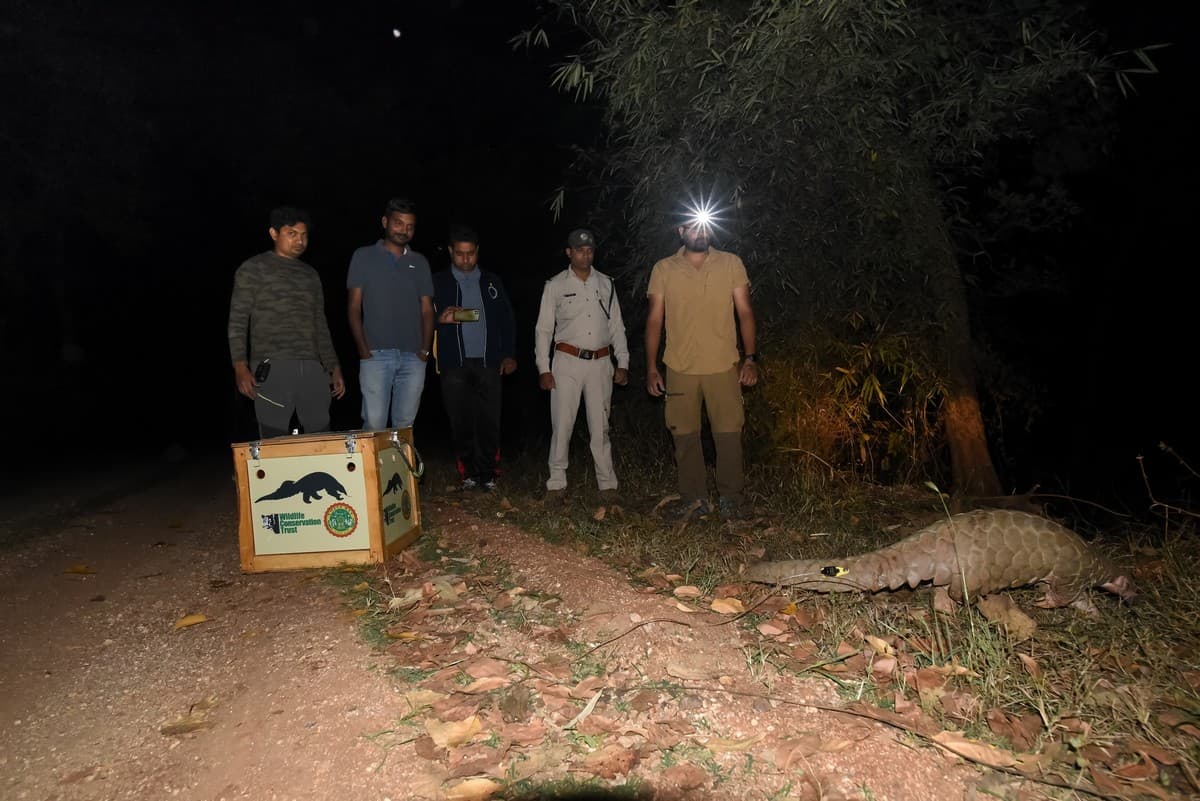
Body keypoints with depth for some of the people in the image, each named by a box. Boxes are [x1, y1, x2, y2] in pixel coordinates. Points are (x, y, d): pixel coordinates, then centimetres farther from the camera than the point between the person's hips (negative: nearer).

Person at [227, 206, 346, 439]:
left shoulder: (310, 275, 19)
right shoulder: (253, 269, 4)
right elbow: (238, 322, 0)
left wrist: (334, 367, 13)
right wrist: (240, 367, -11)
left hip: (312, 368, 5)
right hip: (271, 368, -4)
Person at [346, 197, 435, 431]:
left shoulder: (419, 262, 15)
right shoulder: (364, 256, 8)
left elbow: (427, 310, 13)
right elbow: (354, 307, 5)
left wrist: (426, 349, 0)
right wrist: (363, 349, -7)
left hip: (413, 357, 3)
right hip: (376, 355, -2)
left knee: (405, 425, 5)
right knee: (374, 425, -7)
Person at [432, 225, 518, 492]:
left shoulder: (492, 281, 14)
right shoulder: (439, 282, 9)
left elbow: (507, 319, 15)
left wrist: (509, 355, 6)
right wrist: (441, 319, -16)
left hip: (488, 362, 1)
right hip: (454, 363, -1)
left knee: (489, 421, -3)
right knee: (461, 422, 1)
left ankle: (488, 474, 6)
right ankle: (468, 474, 10)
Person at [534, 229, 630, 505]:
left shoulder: (606, 284, 11)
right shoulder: (555, 285, 3)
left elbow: (617, 327, 13)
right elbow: (543, 329, 3)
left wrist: (623, 363, 6)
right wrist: (543, 368, -4)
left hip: (601, 362, 2)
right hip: (567, 361, -2)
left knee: (600, 426, 6)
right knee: (562, 425, -2)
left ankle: (607, 484, 13)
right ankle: (557, 484, 8)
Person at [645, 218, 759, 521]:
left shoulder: (731, 264, 5)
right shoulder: (663, 269, 5)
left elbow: (745, 312, 4)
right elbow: (654, 320, 6)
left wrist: (750, 358, -6)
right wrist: (651, 368, 1)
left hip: (724, 367, 0)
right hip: (680, 368, 1)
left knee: (729, 434, 0)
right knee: (685, 435, 5)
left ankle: (731, 498, 15)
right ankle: (693, 498, 18)